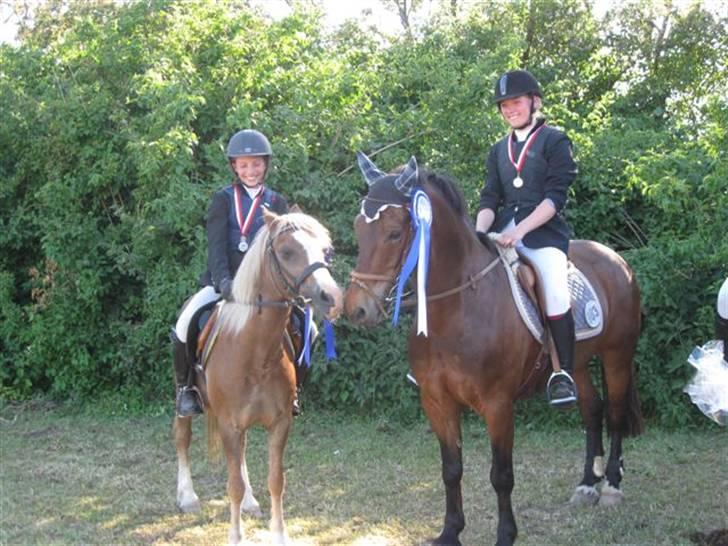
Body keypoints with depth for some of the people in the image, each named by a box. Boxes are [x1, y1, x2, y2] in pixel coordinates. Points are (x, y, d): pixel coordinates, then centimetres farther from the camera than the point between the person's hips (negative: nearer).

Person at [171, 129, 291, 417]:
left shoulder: (277, 203, 11)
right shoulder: (223, 200, 5)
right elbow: (216, 245, -8)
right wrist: (223, 280, -24)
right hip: (224, 282, -1)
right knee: (185, 323, -24)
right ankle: (186, 386, -2)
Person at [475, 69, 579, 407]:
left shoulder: (555, 142, 4)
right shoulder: (499, 150, 21)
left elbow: (555, 198, -7)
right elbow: (490, 198, 13)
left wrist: (520, 230, -19)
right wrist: (479, 232, -8)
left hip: (544, 230, -6)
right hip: (504, 231, 6)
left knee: (556, 289, -29)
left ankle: (563, 373, -21)